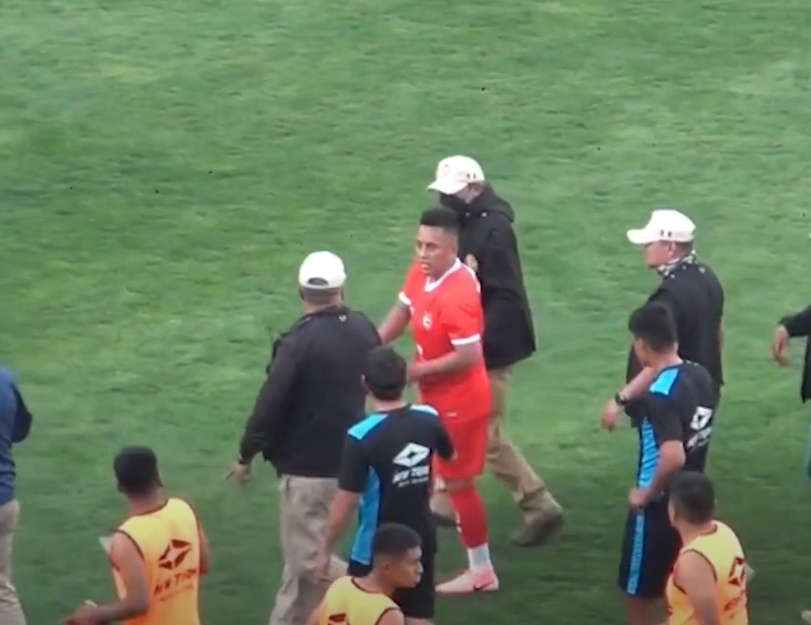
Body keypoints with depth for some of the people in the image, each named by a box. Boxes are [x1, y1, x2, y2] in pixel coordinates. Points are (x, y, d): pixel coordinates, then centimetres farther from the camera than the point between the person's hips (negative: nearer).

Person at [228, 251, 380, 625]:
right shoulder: (363, 330, 1)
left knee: (307, 557, 0)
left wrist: (246, 455, -7)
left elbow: (270, 402, -18)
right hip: (350, 459, 7)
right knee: (304, 550, 17)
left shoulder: (299, 342, -20)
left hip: (307, 466, -7)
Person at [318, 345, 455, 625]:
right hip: (421, 539, 5)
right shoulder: (428, 419, -7)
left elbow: (344, 505, -21)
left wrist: (325, 550, -8)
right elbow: (450, 456, 16)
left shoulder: (361, 437, -24)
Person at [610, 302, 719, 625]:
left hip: (658, 506, -8)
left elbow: (673, 456, -36)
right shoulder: (702, 376, 0)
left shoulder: (660, 395, -25)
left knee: (638, 590, 7)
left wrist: (647, 493, -20)